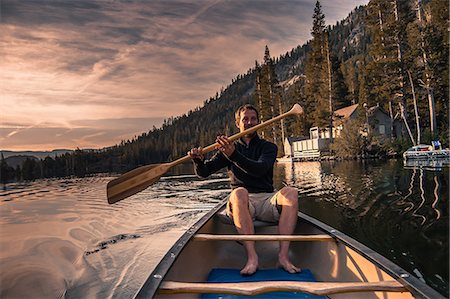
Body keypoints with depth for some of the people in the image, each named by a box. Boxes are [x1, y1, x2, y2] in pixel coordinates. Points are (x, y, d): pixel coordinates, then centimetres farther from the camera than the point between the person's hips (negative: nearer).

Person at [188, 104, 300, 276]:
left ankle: (283, 256, -31)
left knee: (291, 192, -28)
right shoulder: (228, 148, 14)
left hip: (267, 200, 1)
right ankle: (252, 257, -35)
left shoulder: (268, 147, 10)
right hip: (242, 204, 0)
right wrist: (198, 160, -19)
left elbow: (260, 169, -13)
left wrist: (234, 155, -29)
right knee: (239, 192, -34)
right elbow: (203, 172, 5)